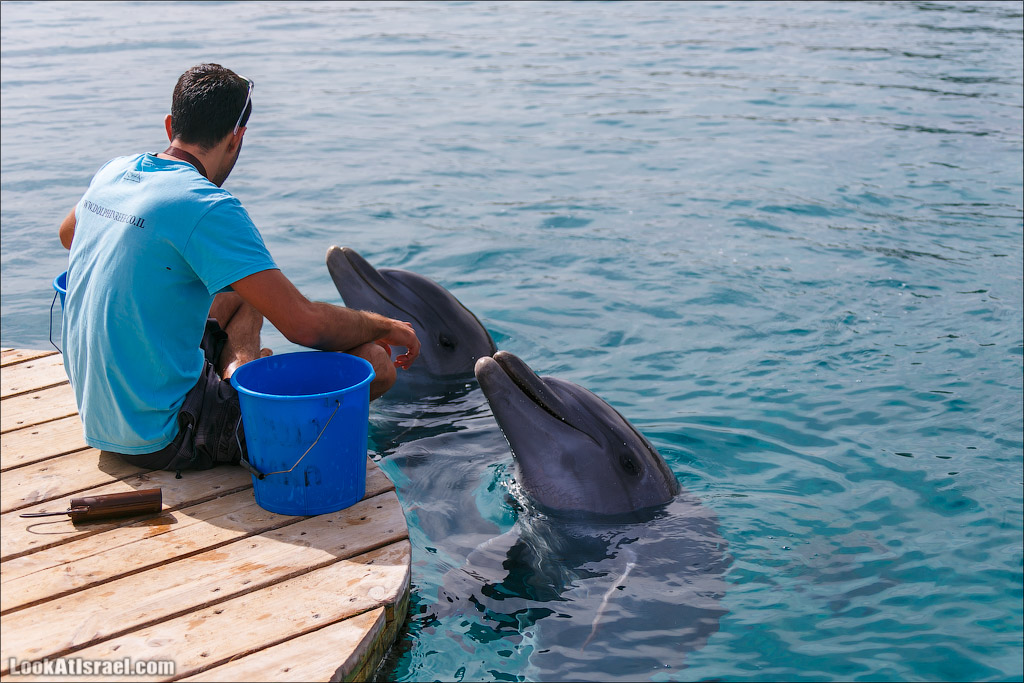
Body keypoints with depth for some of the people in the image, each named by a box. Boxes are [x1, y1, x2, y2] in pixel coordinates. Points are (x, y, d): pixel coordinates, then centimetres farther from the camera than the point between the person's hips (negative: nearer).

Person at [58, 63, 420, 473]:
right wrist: (384, 326, -5)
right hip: (161, 437, -9)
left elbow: (67, 235, 28)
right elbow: (304, 325, -23)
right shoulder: (206, 206, -22)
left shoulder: (114, 172, 3)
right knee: (375, 362, -10)